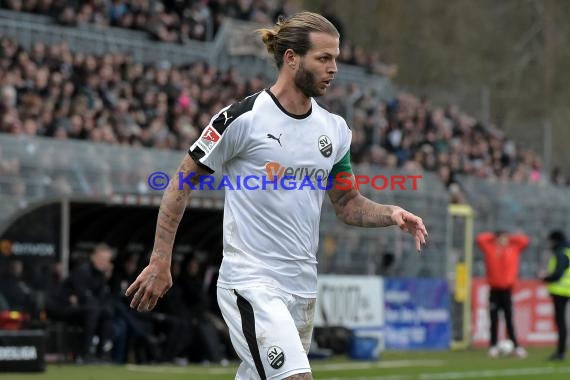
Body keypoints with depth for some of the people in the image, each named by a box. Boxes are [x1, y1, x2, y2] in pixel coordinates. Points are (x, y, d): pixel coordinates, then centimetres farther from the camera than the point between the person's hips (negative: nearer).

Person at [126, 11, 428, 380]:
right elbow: (182, 183, -2)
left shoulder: (335, 129, 10)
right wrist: (160, 261, -5)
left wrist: (392, 214, -2)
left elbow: (348, 204, 19)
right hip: (250, 283, -7)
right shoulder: (244, 117, -9)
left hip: (303, 287, 7)